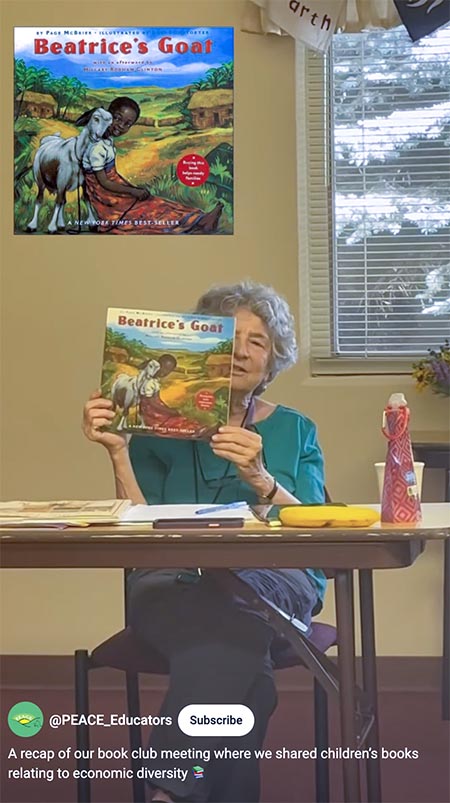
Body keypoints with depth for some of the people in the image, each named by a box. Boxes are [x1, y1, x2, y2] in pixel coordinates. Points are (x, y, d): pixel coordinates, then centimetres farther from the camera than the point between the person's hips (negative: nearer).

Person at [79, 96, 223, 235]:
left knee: (152, 204, -1)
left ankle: (200, 220, -8)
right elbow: (104, 183, -20)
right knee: (151, 210, -11)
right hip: (106, 201, -9)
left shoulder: (108, 139, 2)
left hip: (113, 190, 9)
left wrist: (133, 188, 3)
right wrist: (133, 191, -12)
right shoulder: (97, 148, -26)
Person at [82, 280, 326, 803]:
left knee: (230, 602, -38)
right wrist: (117, 452, -7)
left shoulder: (294, 430, 18)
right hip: (173, 582, 0)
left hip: (275, 579, 0)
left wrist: (259, 477, -15)